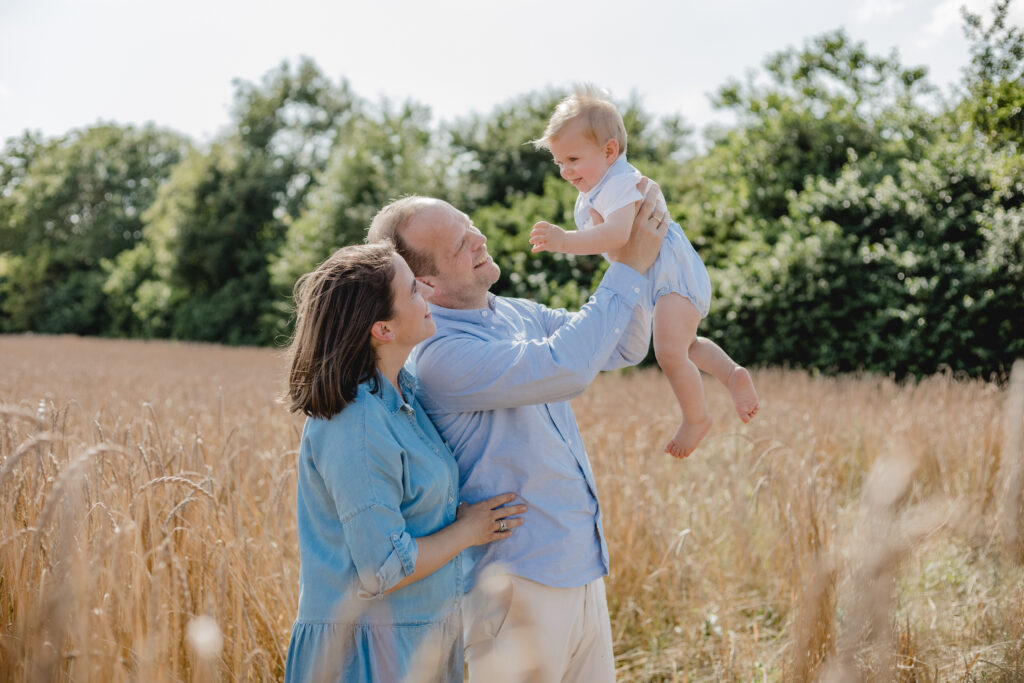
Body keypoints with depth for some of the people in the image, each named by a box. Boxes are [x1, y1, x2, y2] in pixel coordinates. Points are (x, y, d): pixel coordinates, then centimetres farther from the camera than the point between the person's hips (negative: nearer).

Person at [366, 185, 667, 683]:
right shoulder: (438, 353, -20)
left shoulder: (518, 315, 7)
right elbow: (564, 368, -27)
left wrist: (640, 245, -3)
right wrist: (627, 268, -19)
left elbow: (625, 348, 12)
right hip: (519, 582, -8)